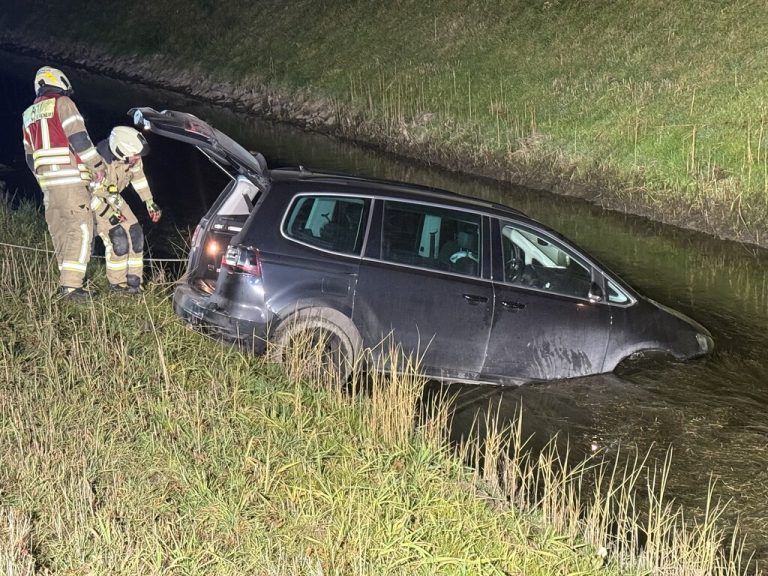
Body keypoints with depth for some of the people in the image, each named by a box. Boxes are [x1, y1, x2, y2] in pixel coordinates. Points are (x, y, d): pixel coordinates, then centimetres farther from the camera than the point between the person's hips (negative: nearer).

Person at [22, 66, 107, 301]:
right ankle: (71, 285, -20)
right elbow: (78, 138, -11)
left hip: (46, 181, 8)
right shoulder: (62, 103, -2)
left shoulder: (29, 114, 20)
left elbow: (30, 155, 22)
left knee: (60, 232, 11)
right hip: (70, 178, -8)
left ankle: (67, 282, 12)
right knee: (81, 229, -11)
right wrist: (97, 165, -3)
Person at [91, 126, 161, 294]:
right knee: (117, 238, -18)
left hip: (113, 197, 7)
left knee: (135, 234, -2)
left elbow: (138, 176, 4)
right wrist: (108, 213, -24)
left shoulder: (132, 157, -18)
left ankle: (133, 282, 7)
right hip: (95, 201, -7)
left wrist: (149, 202, 5)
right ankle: (117, 283, -1)